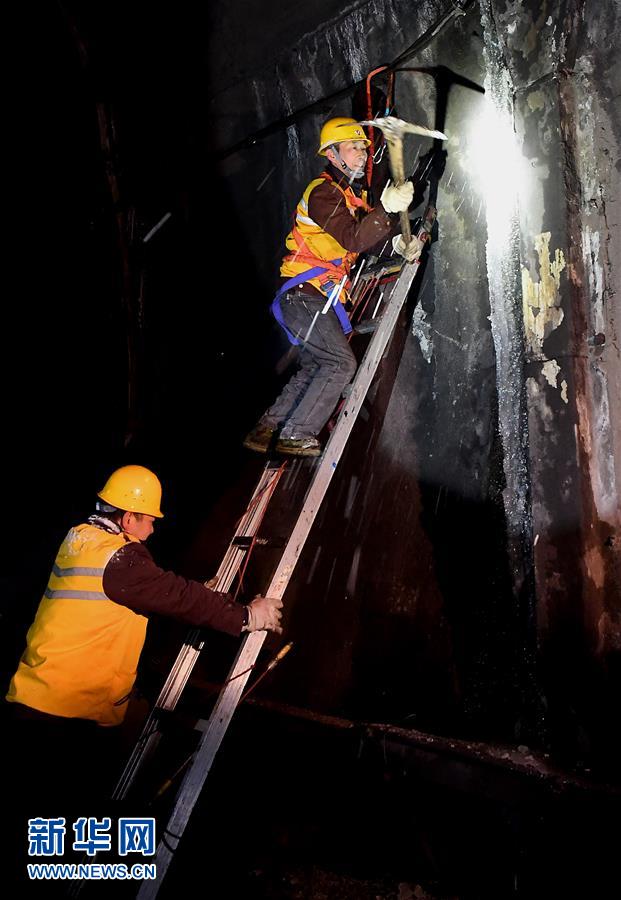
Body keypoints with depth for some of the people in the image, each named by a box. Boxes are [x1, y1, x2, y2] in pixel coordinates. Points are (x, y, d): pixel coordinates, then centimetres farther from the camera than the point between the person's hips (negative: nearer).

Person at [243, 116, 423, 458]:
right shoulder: (323, 192, -13)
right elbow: (352, 239, -25)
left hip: (314, 296, 10)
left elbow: (371, 232, 15)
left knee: (315, 367, 12)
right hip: (304, 293, -10)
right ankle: (296, 434, -12)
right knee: (341, 362, -15)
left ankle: (266, 431, 14)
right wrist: (385, 209, -35)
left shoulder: (353, 193, 19)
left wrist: (398, 241, -4)